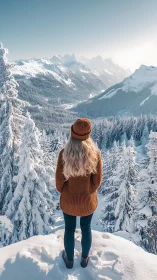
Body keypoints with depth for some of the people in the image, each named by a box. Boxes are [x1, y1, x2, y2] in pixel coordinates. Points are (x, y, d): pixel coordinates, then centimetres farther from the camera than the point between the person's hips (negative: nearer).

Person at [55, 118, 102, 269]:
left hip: (68, 199, 0)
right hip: (87, 199, 1)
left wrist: (63, 191, 8)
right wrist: (88, 191, 9)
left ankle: (69, 260, 50)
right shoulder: (95, 153, -24)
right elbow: (97, 180, -13)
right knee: (86, 228, 27)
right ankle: (84, 259, 51)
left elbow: (60, 179, -15)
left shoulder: (64, 153, -26)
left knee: (69, 229, 25)